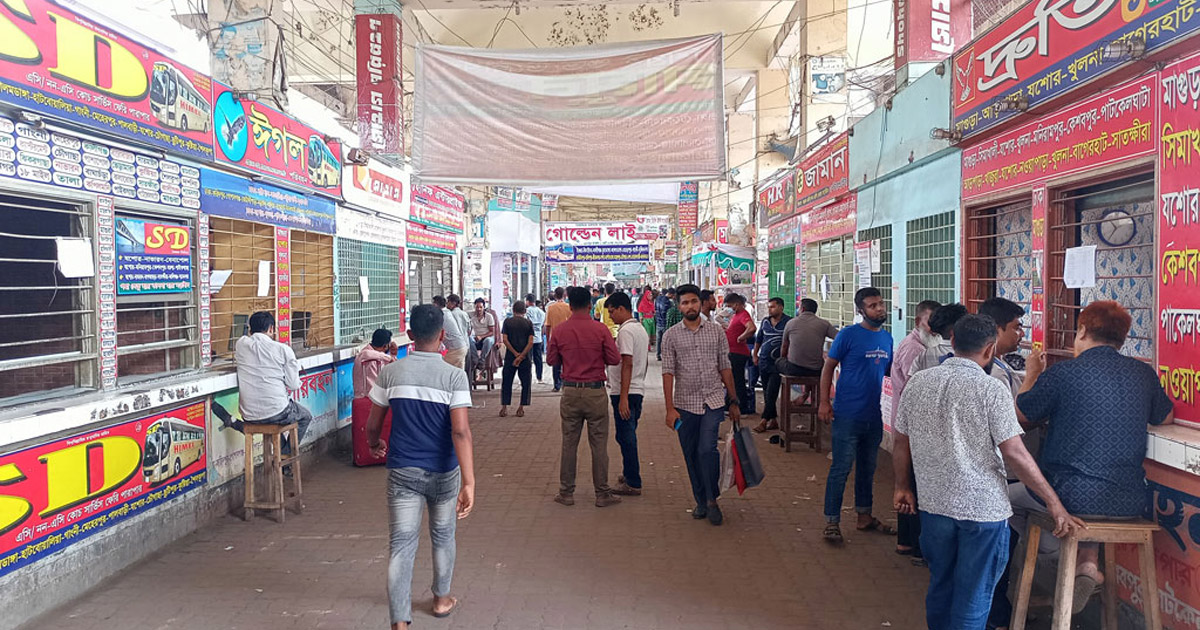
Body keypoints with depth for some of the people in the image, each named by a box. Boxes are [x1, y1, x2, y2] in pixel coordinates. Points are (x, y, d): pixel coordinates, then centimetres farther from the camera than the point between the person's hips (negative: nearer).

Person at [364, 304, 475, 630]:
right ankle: (441, 598, 40)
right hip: (443, 472, 0)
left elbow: (373, 423, 4)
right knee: (443, 536, 21)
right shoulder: (454, 376, -13)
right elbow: (461, 431, -22)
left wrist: (374, 445, 26)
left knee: (402, 544, 3)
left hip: (402, 472, 1)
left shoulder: (390, 373, -5)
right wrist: (469, 482, -24)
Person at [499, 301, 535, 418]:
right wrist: (521, 356, -11)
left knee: (506, 382, 10)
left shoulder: (507, 321, 1)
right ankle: (521, 408, 6)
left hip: (510, 356, 1)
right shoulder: (528, 323, 0)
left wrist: (516, 354, -7)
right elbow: (530, 342, -9)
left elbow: (505, 339, -7)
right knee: (525, 383, 9)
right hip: (525, 358, -1)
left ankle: (504, 408, 7)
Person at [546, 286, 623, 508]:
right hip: (595, 392, -2)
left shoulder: (559, 330, -3)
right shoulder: (600, 329, -8)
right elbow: (614, 359, -5)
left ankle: (566, 493, 18)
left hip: (570, 392, 2)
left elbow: (551, 360, 5)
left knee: (569, 443, 11)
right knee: (599, 444, 6)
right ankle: (603, 494, 13)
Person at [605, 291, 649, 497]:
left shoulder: (626, 331, -16)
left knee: (626, 437, -4)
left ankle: (633, 483, 2)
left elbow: (627, 364, -22)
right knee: (628, 436, 19)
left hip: (625, 391, -10)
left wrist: (623, 397, -24)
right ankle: (630, 475, 29)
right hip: (638, 389, 10)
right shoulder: (640, 329, 15)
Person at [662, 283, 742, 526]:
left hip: (713, 400, -1)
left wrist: (734, 402, 8)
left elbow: (725, 368, 8)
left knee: (707, 449, -14)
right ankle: (701, 501, 25)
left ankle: (712, 499, 5)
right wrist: (670, 408, -9)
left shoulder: (716, 331, 5)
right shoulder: (671, 336, 1)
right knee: (691, 456, 8)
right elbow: (668, 372, -3)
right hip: (685, 403, 1)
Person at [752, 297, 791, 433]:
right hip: (764, 361, 6)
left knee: (771, 393, -7)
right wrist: (755, 355, 19)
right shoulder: (765, 321, 9)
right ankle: (773, 420, 18)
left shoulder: (788, 322, -7)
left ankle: (764, 421, -3)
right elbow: (758, 339, 19)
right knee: (767, 393, 9)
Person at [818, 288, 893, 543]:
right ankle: (831, 522, 8)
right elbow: (829, 367, -7)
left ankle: (864, 516, 31)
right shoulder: (848, 335, -9)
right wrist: (824, 402, -13)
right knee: (841, 469, -2)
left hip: (874, 416, 6)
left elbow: (888, 369, 18)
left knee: (867, 469, 17)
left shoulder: (887, 337, 8)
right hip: (848, 415, -6)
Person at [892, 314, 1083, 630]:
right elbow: (1015, 454, -16)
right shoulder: (990, 388, -14)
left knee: (940, 588, 21)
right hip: (982, 509, -4)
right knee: (973, 600, 8)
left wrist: (903, 488, 19)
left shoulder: (918, 383, 0)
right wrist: (1054, 503, -8)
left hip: (934, 504, 5)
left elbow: (901, 443, 7)